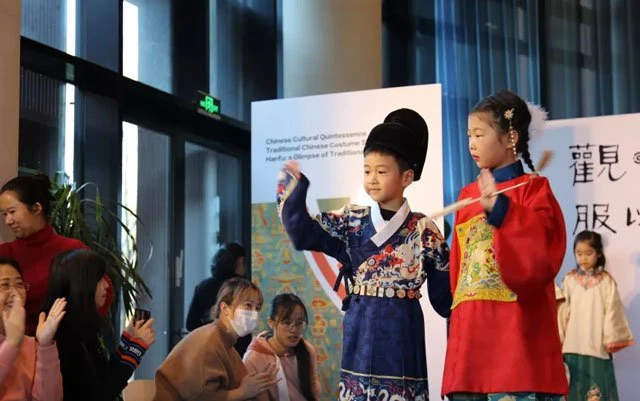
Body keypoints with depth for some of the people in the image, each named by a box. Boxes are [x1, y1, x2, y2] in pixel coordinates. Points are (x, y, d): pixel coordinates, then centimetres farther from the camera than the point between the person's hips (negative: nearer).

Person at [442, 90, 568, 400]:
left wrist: (500, 210, -23)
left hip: (517, 329, -6)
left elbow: (544, 254, -15)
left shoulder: (534, 189, 0)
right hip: (470, 330, 6)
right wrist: (458, 314, 14)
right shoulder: (467, 195, 16)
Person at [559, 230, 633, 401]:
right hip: (573, 345, 1)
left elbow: (611, 311, 2)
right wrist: (559, 338, 3)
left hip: (597, 346, -1)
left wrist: (611, 340, -1)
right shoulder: (569, 280, 3)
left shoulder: (606, 281, 1)